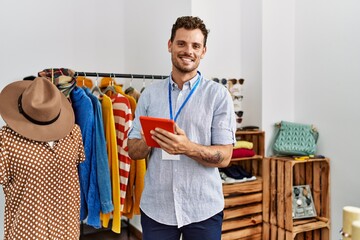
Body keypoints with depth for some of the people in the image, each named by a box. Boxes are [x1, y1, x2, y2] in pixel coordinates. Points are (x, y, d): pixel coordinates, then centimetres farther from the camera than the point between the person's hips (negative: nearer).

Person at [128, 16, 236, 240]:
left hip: (203, 209, -1)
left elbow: (224, 157, -8)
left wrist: (187, 148, -25)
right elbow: (133, 151, 5)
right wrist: (148, 141, -17)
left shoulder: (218, 95, -5)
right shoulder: (150, 93, 3)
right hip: (155, 207, 2)